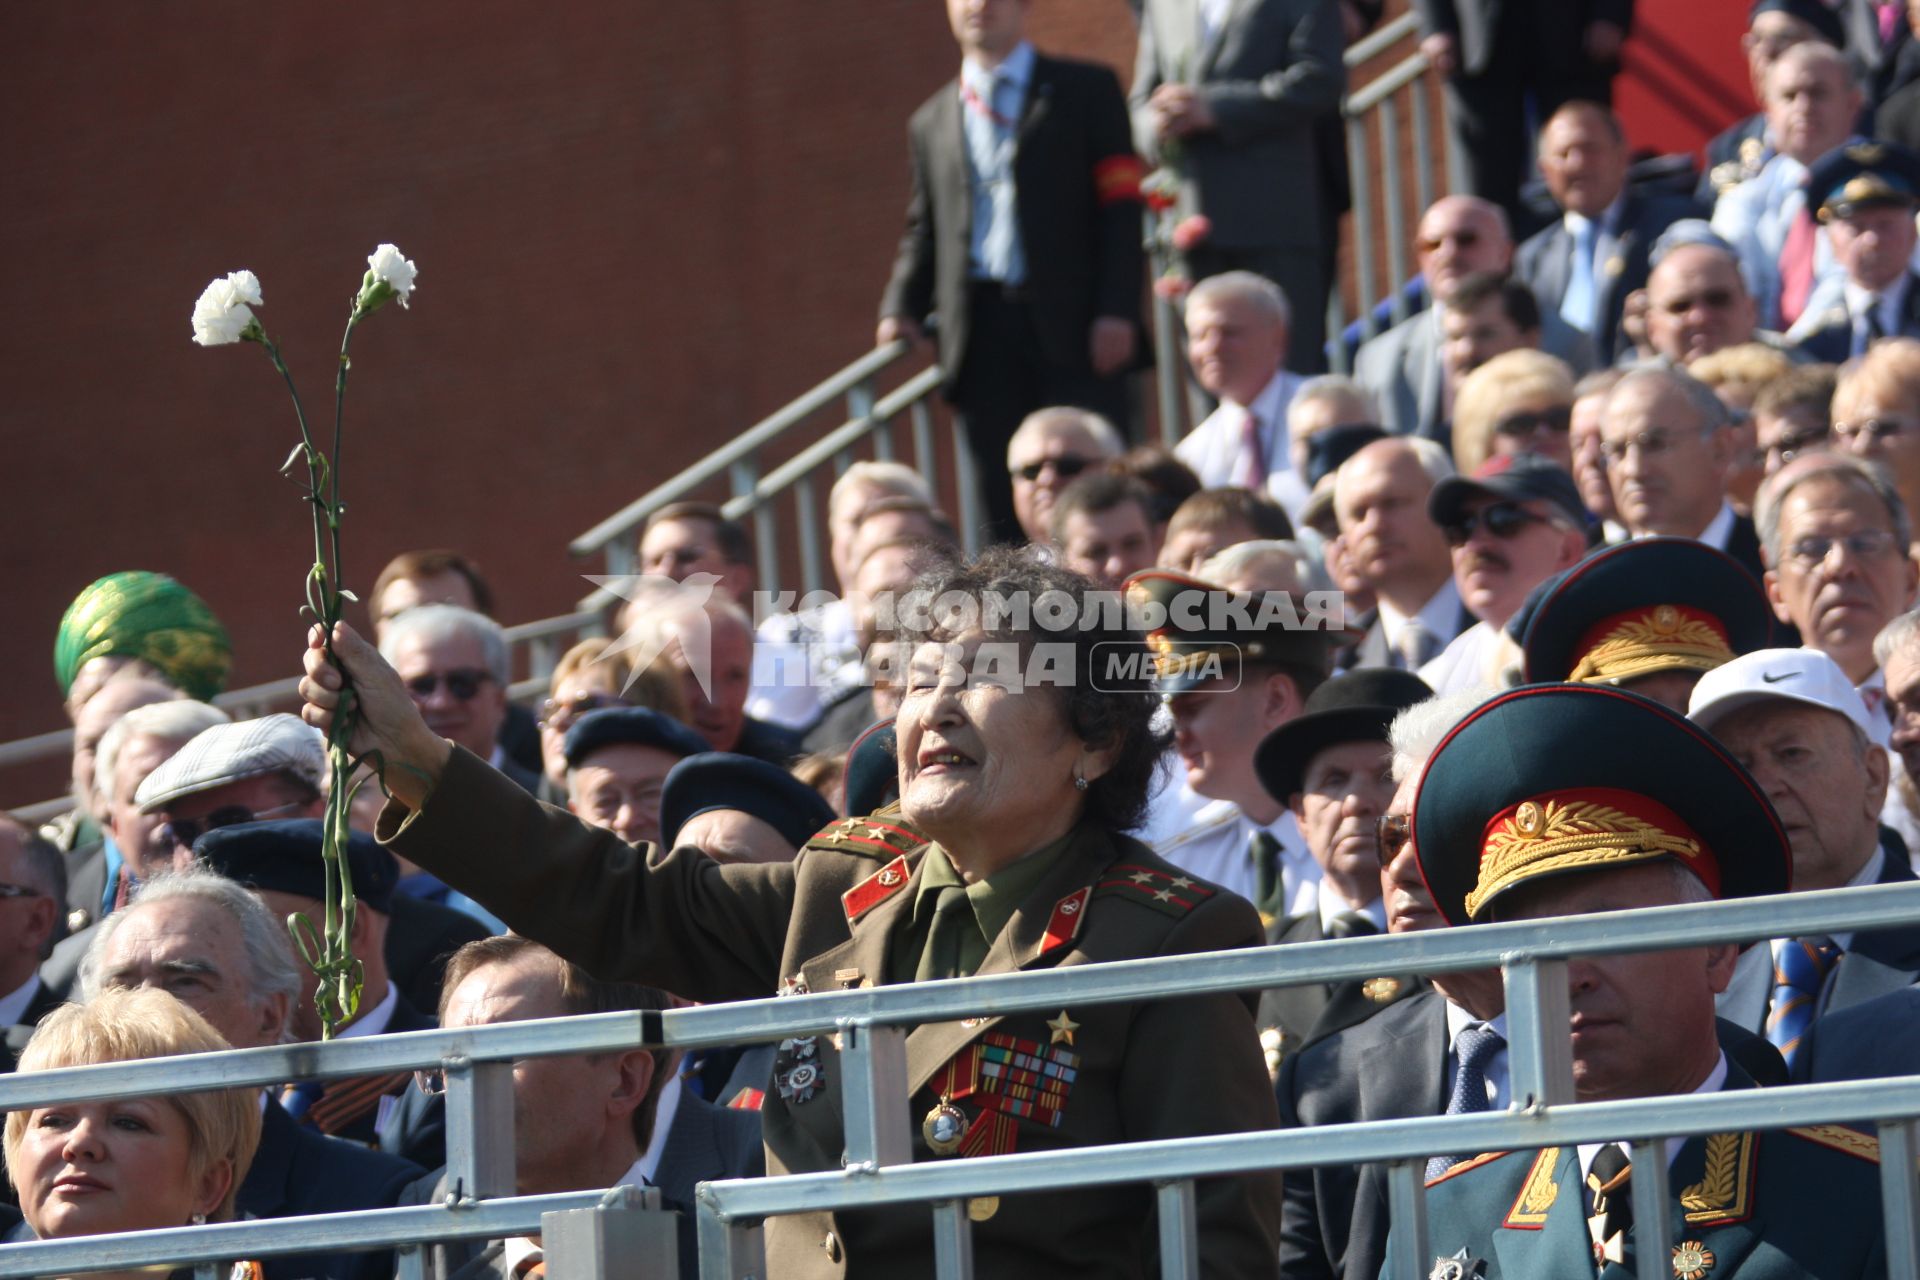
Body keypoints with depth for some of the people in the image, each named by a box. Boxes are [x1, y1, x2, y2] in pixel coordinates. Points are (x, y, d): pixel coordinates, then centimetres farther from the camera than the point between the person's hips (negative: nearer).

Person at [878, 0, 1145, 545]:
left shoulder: (1086, 90, 8)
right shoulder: (932, 122, 19)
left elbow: (1121, 206, 1)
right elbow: (924, 228, 22)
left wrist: (1116, 310, -10)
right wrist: (903, 307, 4)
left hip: (1069, 324, -3)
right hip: (980, 327, 3)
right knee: (1004, 509, 0)